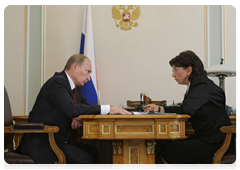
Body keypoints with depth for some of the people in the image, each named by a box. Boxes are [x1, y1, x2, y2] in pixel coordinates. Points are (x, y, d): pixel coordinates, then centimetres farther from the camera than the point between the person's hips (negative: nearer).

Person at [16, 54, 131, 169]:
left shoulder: (76, 87, 13)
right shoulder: (57, 82, -17)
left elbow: (85, 105, 21)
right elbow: (71, 109, -30)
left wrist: (78, 118, -5)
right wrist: (108, 109, -29)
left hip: (57, 140, 9)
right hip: (41, 143, -9)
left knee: (93, 152, -3)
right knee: (84, 159, -21)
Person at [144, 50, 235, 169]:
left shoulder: (203, 84, -15)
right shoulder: (197, 84, 13)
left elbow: (187, 109, -27)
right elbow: (185, 110, 17)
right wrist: (160, 109, 14)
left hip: (215, 141, -9)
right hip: (206, 137, 9)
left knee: (167, 152, -12)